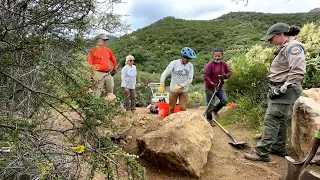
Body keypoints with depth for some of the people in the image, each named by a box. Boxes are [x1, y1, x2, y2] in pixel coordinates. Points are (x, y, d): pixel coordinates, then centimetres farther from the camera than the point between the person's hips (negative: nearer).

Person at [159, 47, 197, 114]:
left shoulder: (190, 65, -5)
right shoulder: (174, 63, -11)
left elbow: (190, 79, -9)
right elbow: (164, 74, -11)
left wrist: (180, 86, -22)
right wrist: (162, 85, -24)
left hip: (184, 91, 2)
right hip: (173, 90, -1)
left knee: (183, 109, -1)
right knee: (171, 108, 9)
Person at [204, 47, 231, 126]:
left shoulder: (224, 64, -1)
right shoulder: (210, 65, -18)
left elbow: (229, 72, 8)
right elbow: (205, 76, -21)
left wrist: (224, 76, -14)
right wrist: (213, 84, -27)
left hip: (220, 87, 5)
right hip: (210, 88, -5)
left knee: (225, 101, -3)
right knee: (210, 105, 5)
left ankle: (215, 110, 26)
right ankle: (209, 119, 26)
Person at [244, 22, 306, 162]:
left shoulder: (293, 46, -14)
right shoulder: (284, 48, 16)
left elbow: (298, 72, -24)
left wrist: (281, 89, -22)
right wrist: (275, 88, 12)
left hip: (285, 91, -10)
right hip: (278, 89, 10)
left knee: (271, 121, -9)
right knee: (279, 120, 17)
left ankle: (262, 153, -4)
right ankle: (279, 148, 29)